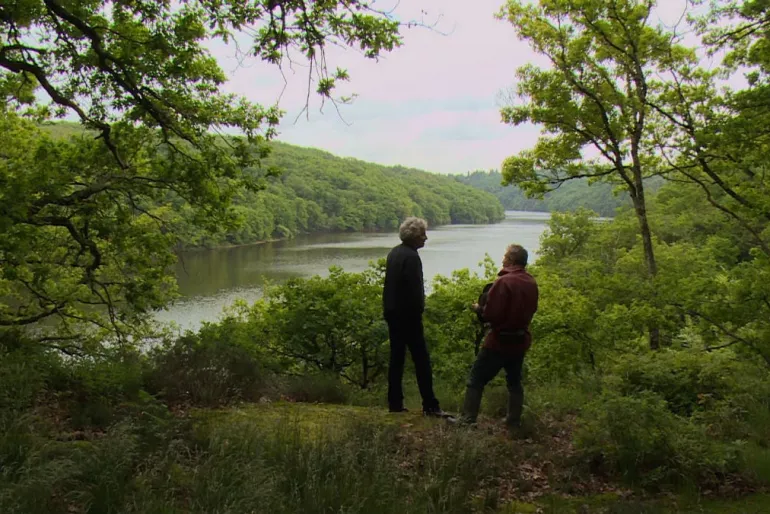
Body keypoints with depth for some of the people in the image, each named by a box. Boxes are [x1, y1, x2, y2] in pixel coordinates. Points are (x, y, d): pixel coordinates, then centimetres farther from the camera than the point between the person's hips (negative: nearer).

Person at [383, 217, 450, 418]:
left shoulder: (394, 253, 11)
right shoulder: (411, 257, -17)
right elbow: (415, 290, -20)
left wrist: (389, 310, 19)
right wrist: (417, 314, -10)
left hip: (392, 313, 9)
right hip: (408, 316, -9)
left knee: (396, 358, 12)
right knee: (421, 360, -4)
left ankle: (395, 403, 15)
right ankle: (430, 406, -1)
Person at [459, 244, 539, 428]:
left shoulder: (504, 281, -20)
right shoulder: (531, 283, 3)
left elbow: (491, 314, -21)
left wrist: (479, 308, -3)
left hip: (499, 341, -7)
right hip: (520, 340, 7)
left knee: (476, 380, 1)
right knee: (514, 381, 17)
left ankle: (467, 420, 0)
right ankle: (514, 421, 18)